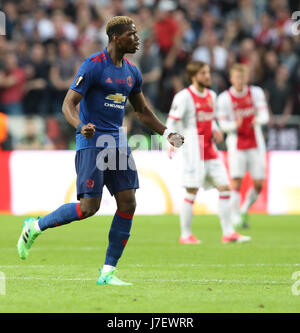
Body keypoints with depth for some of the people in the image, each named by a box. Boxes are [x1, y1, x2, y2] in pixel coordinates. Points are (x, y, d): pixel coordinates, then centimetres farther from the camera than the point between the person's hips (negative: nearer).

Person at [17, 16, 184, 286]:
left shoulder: (132, 72, 13)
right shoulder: (93, 66, -10)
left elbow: (143, 112, 24)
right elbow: (68, 104, -13)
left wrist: (167, 133, 13)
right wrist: (81, 126, -33)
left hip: (117, 142, 7)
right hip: (92, 142, -7)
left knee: (128, 203, -3)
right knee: (89, 207, -12)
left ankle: (108, 272, 3)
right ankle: (35, 227, 11)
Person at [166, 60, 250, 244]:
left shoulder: (211, 95, 14)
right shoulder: (184, 96, -8)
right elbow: (172, 122, -10)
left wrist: (216, 131, 7)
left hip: (210, 151, 7)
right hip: (193, 151, -7)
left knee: (225, 187, 1)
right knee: (192, 192, -4)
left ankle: (228, 232, 5)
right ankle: (185, 235, 6)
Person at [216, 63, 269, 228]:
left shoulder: (256, 92, 1)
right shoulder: (224, 98, -5)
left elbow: (264, 116, -7)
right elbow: (223, 124, -6)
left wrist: (258, 119, -31)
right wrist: (235, 125, -28)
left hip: (255, 144, 2)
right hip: (236, 145, -2)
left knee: (259, 183, 0)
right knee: (236, 181, -14)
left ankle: (245, 210, 24)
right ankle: (236, 217, -7)